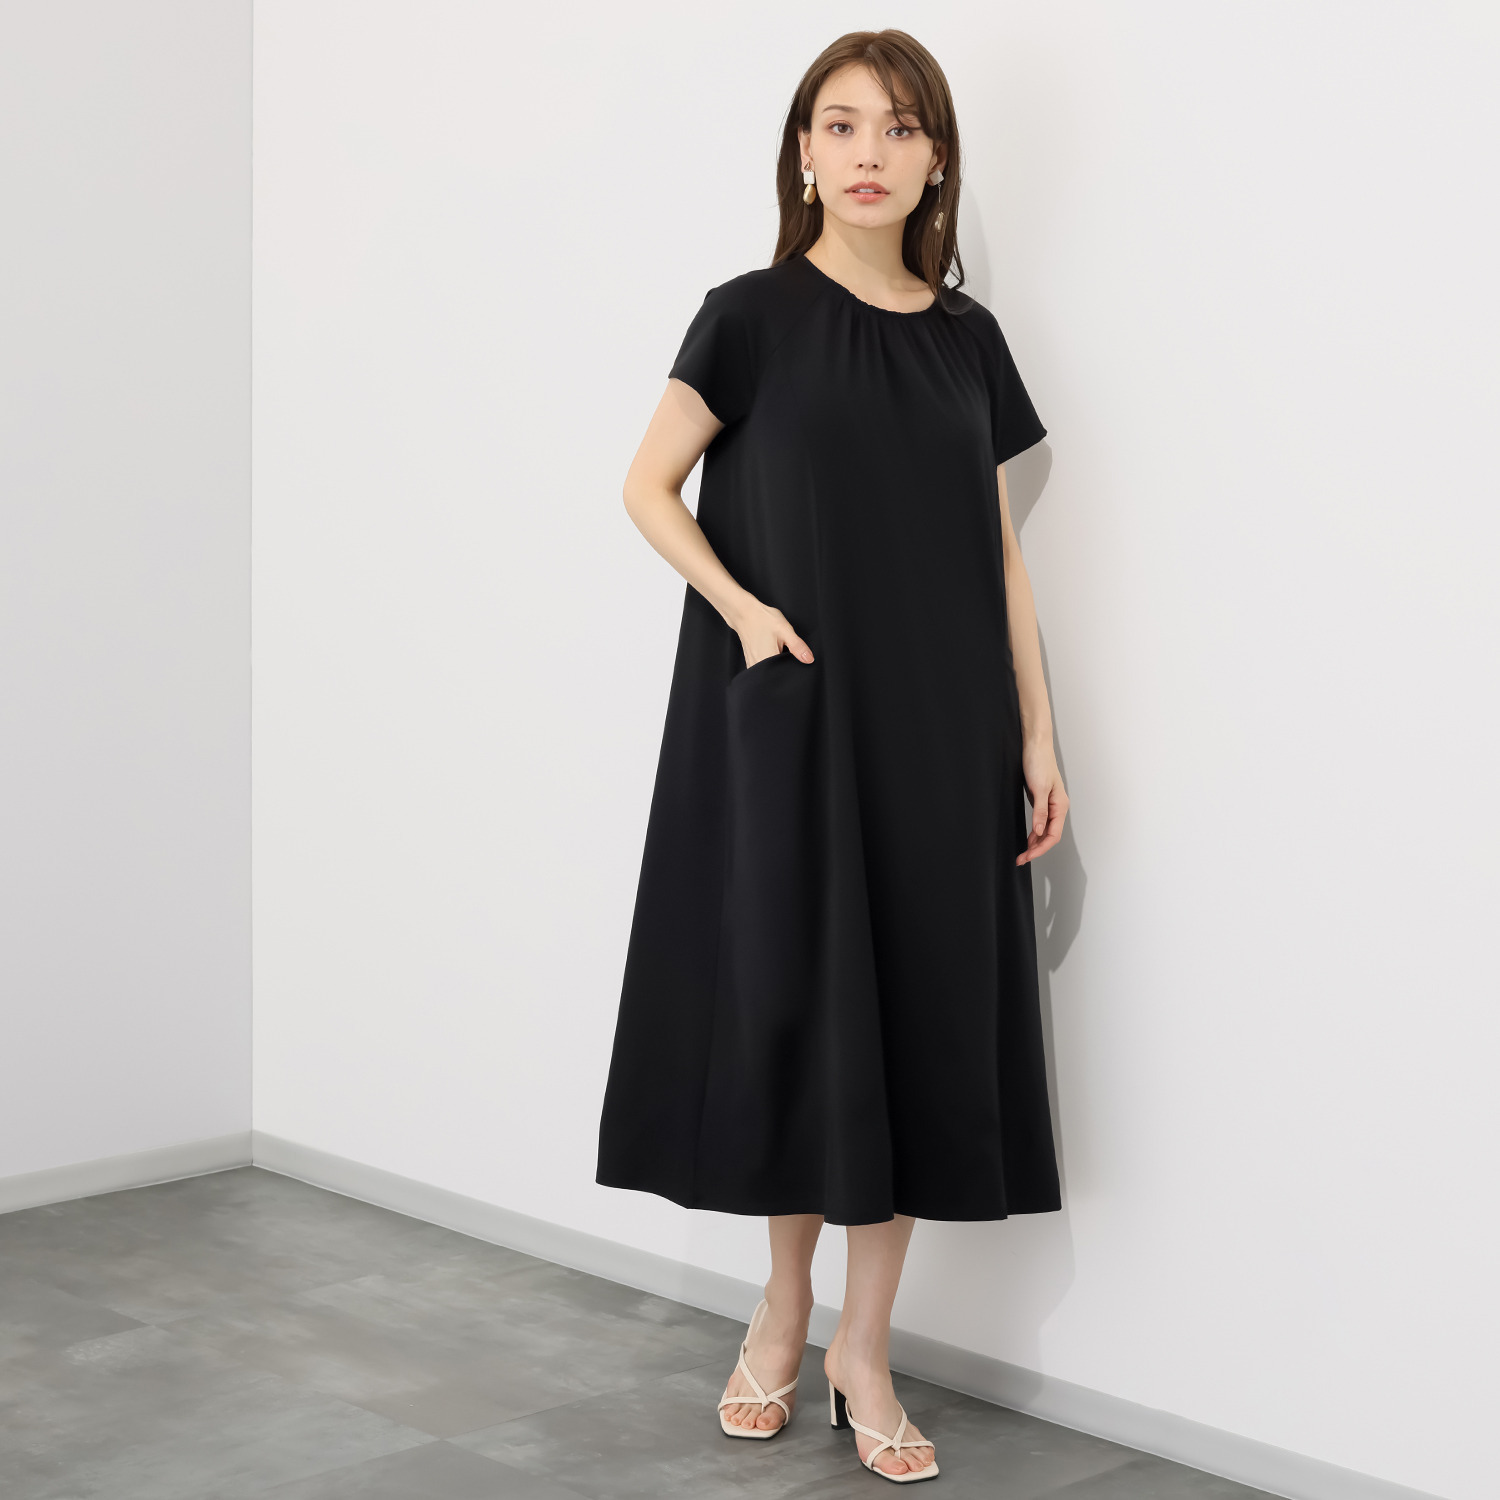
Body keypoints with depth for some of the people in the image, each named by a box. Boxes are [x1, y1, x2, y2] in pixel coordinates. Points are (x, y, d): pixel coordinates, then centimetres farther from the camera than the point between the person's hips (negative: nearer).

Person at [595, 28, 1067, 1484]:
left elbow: (1000, 549, 10)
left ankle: (864, 1341, 15)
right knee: (795, 1002, 2)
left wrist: (1036, 733, 6)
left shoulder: (967, 337, 9)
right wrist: (740, 607, -16)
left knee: (924, 1010, 3)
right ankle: (783, 1307, 23)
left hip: (938, 726, 3)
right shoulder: (753, 315, -2)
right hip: (787, 717, -3)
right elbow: (647, 488, -1)